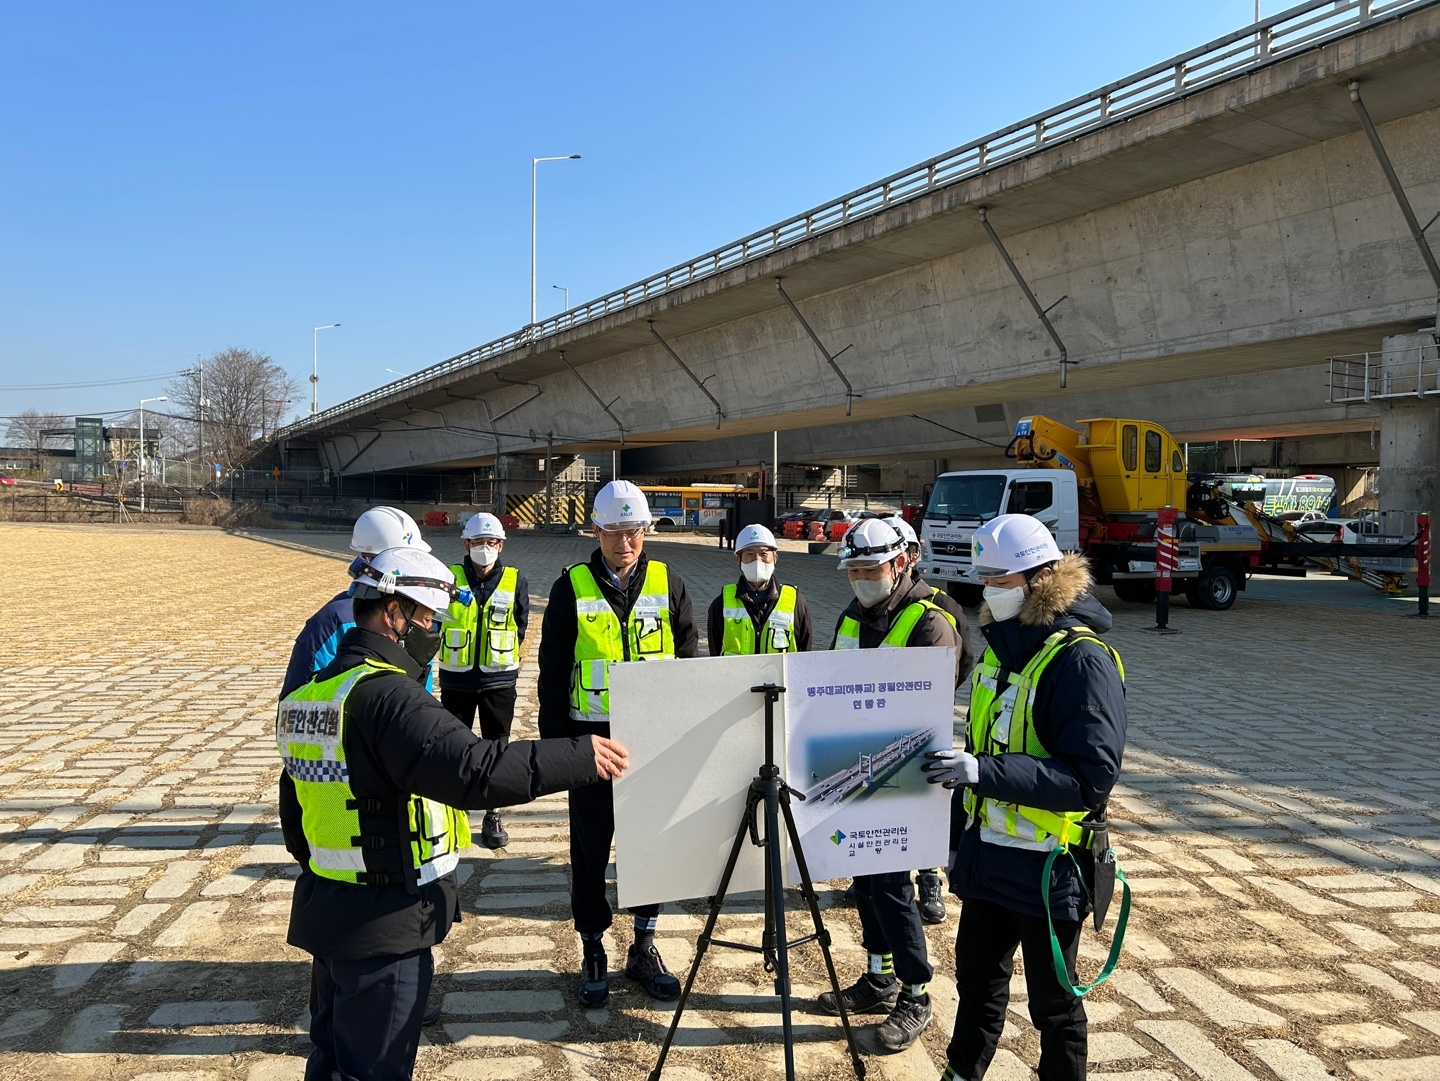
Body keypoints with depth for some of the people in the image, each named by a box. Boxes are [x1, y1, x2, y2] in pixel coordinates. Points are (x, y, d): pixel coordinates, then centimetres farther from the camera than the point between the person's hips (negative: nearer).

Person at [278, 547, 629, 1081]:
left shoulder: (308, 695, 7)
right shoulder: (385, 695, -23)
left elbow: (295, 810, 15)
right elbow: (470, 768, -35)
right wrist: (580, 756, -29)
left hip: (325, 910, 9)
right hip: (384, 924, -9)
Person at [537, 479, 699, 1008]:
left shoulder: (668, 586, 2)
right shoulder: (571, 589, -1)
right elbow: (552, 673, 2)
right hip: (592, 737, -1)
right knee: (590, 849, 7)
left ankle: (644, 948, 27)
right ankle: (592, 954, 24)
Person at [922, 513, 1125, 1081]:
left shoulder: (1081, 660, -19)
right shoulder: (1001, 645, 6)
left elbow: (1092, 775, -26)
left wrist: (983, 772, -33)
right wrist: (960, 831, 18)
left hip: (1047, 869, -7)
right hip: (987, 858, 8)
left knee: (1053, 1003, 12)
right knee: (976, 982, 21)